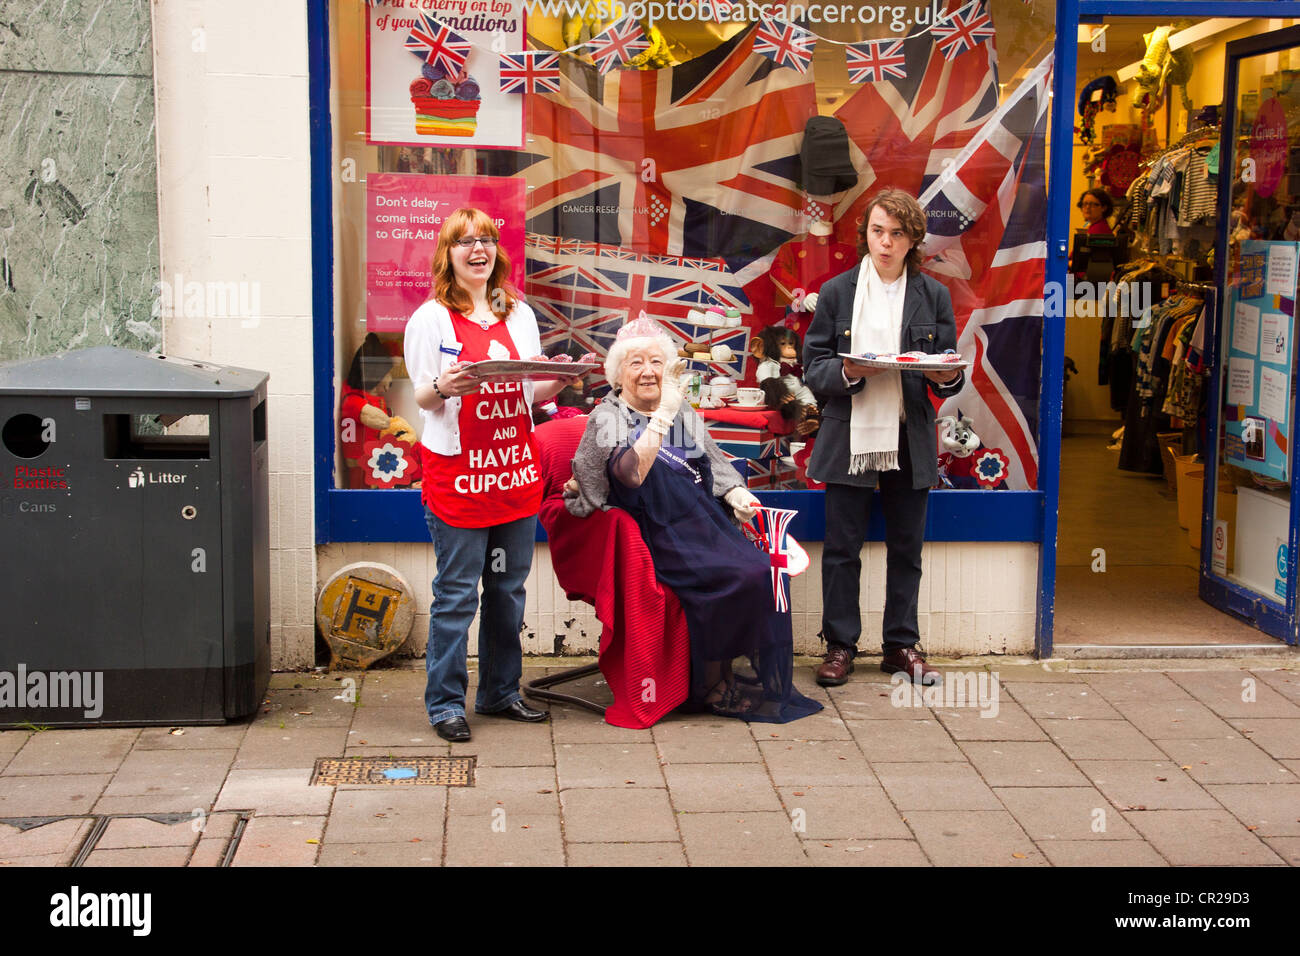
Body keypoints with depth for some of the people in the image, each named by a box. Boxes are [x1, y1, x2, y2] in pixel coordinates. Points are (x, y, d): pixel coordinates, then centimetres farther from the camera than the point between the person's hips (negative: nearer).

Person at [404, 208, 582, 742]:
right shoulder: (431, 318, -2)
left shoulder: (519, 314, 14)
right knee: (456, 595, -3)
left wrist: (560, 381, -3)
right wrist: (443, 387, -24)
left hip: (515, 467, 5)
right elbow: (422, 398, -3)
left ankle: (500, 692, 23)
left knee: (508, 589, 12)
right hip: (458, 471, -5)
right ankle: (445, 703, 7)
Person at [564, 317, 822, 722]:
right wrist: (663, 414, -21)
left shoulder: (684, 415, 21)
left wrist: (736, 494, 3)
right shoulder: (606, 418, 2)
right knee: (737, 579, -26)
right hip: (660, 532, -6)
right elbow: (631, 474, -17)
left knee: (763, 571, -20)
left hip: (705, 521, 6)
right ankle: (712, 687, -8)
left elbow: (715, 465, 24)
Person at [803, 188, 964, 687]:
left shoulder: (934, 296, 8)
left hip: (909, 443, 1)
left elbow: (950, 372, 9)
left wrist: (949, 377, -15)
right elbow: (813, 365, 2)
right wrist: (846, 373, -18)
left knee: (906, 548, 9)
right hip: (849, 440, -1)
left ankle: (902, 644, 20)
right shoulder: (836, 291, 4)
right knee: (841, 549, 2)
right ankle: (840, 645, 13)